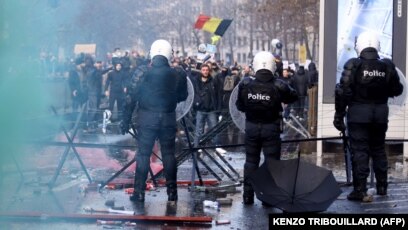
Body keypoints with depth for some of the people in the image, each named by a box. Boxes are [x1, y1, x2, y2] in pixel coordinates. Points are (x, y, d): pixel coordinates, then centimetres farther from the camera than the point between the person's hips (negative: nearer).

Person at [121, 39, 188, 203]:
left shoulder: (141, 73, -9)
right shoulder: (178, 76, -5)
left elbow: (131, 98, -8)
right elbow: (182, 97, 9)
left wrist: (126, 120, -1)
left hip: (146, 118, -1)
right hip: (168, 119, 1)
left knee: (143, 154, 4)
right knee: (169, 154, 10)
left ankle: (139, 192, 4)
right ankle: (172, 192, 13)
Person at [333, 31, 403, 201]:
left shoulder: (353, 65, -12)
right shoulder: (387, 66, -1)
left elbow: (343, 92, -13)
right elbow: (396, 90, 7)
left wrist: (339, 115, -5)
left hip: (358, 113, -4)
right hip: (380, 113, 4)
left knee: (359, 151, -1)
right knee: (379, 149, 17)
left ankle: (360, 190, -4)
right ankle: (382, 186, 24)